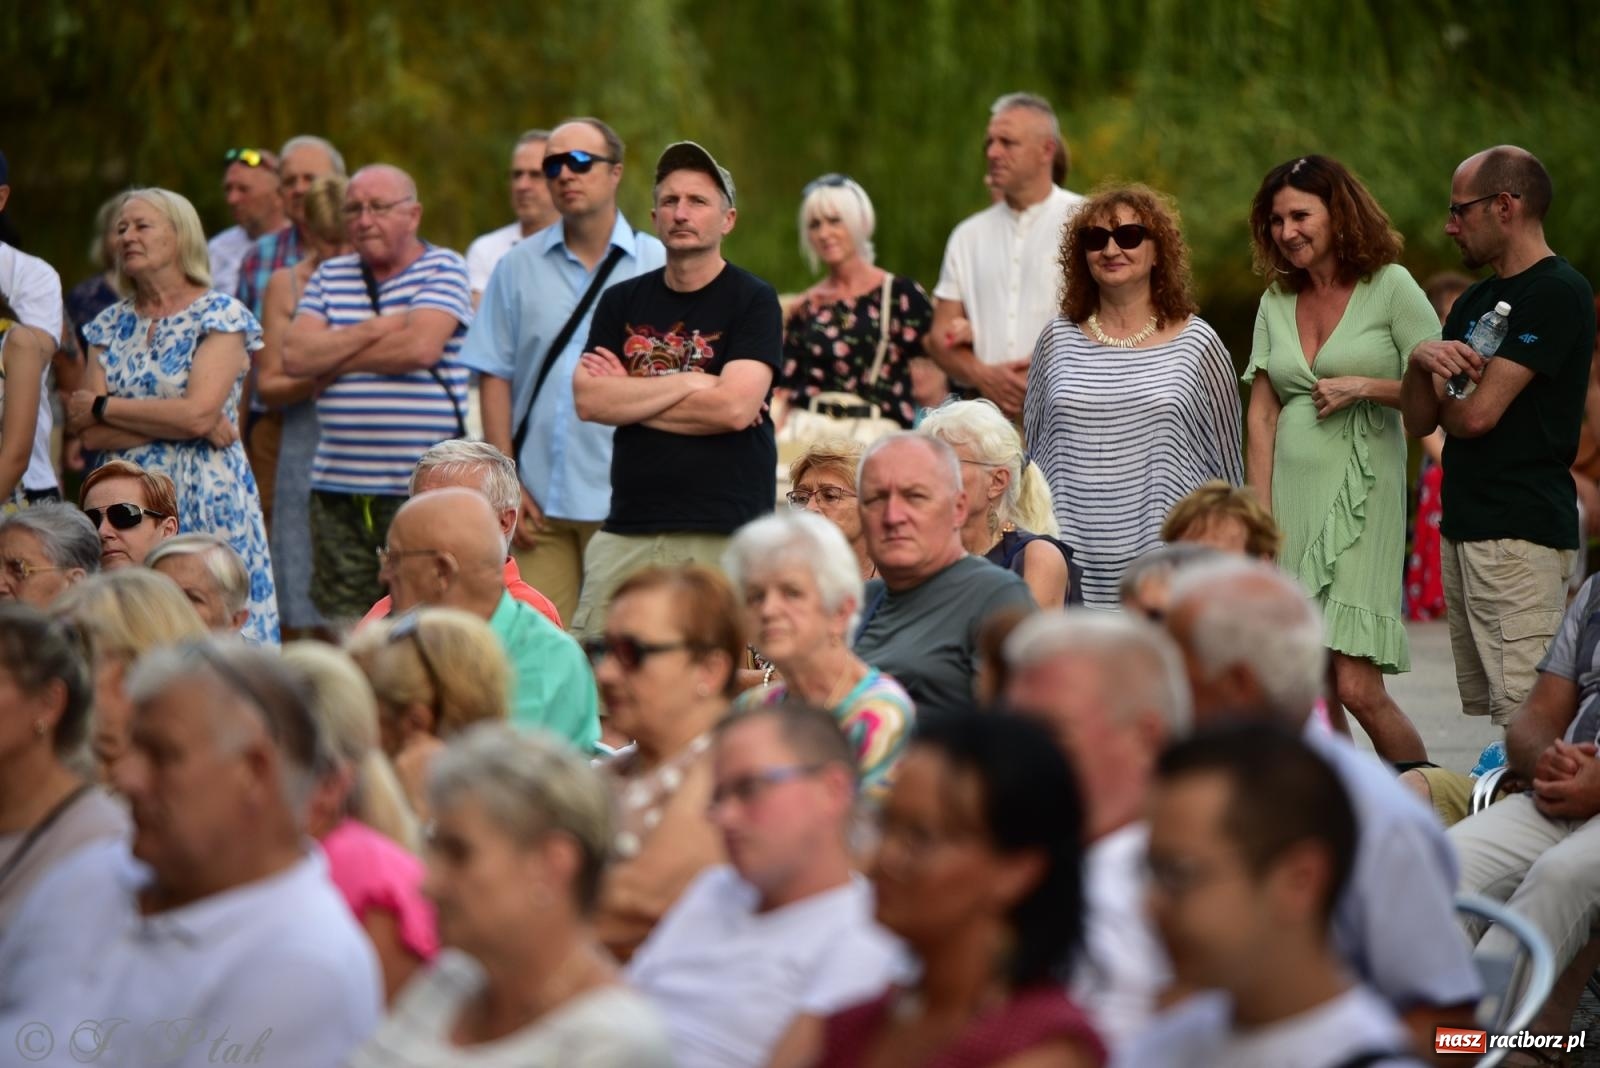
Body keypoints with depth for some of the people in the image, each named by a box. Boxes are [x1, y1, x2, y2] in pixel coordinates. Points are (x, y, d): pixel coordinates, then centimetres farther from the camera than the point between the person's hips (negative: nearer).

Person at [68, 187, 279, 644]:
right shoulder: (111, 325, 12)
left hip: (204, 505, -4)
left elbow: (198, 413, -15)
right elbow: (91, 435, 2)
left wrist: (103, 407, -5)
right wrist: (176, 423, -9)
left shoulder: (221, 315, -2)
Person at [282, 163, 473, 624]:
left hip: (422, 486, -4)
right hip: (337, 487, 5)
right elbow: (294, 356, 2)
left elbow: (421, 347, -14)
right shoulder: (330, 276, 15)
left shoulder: (443, 268, 2)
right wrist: (375, 329, -7)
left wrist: (333, 360, -2)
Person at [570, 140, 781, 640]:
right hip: (627, 532, 4)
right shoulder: (622, 301, 15)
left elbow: (734, 407, -12)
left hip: (725, 536, -4)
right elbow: (588, 399, 1)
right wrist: (689, 382, -6)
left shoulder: (753, 301, 1)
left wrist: (629, 394, -2)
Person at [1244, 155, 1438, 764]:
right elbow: (1262, 416, 10)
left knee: (1358, 688, -12)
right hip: (1291, 500, 5)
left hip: (1360, 499, -5)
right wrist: (1260, 519, 2)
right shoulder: (1276, 302, 14)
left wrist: (1362, 386, -13)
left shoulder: (1389, 286, -1)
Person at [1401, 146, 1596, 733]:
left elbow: (1478, 414, -16)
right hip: (1463, 529, 9)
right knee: (1480, 715, 9)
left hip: (1520, 533, -9)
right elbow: (1418, 419, 14)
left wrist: (1445, 401, 8)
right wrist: (1421, 360, -8)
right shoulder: (1475, 301, 19)